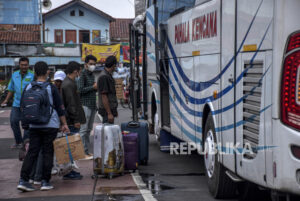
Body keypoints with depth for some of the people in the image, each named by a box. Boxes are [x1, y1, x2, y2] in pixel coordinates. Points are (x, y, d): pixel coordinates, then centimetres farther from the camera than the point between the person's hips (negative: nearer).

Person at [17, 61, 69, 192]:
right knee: (47, 152, 4)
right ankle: (45, 181, 6)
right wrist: (64, 124, 2)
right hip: (50, 125, -3)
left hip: (33, 126, 3)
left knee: (32, 152, 6)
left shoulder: (28, 88, 4)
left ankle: (23, 180, -1)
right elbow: (60, 108, -5)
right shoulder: (51, 88, -7)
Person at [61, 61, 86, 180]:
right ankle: (68, 173, -2)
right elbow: (71, 104, -21)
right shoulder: (69, 84, -16)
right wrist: (76, 120, -20)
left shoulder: (68, 82, 17)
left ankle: (69, 171, 21)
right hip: (71, 121, -11)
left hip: (71, 121, 11)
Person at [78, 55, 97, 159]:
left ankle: (87, 151, 16)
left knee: (89, 130, 11)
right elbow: (80, 90, -17)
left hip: (92, 105, 9)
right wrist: (93, 87, -14)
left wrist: (97, 88, 11)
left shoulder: (92, 75, 19)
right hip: (85, 105, -9)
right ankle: (83, 152, -6)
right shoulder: (83, 74, -8)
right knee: (83, 129, -8)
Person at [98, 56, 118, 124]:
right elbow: (104, 96, -21)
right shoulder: (104, 77, -18)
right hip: (107, 110, -10)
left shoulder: (108, 75, 14)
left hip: (110, 109, 10)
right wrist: (109, 113, -23)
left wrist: (114, 110, 23)